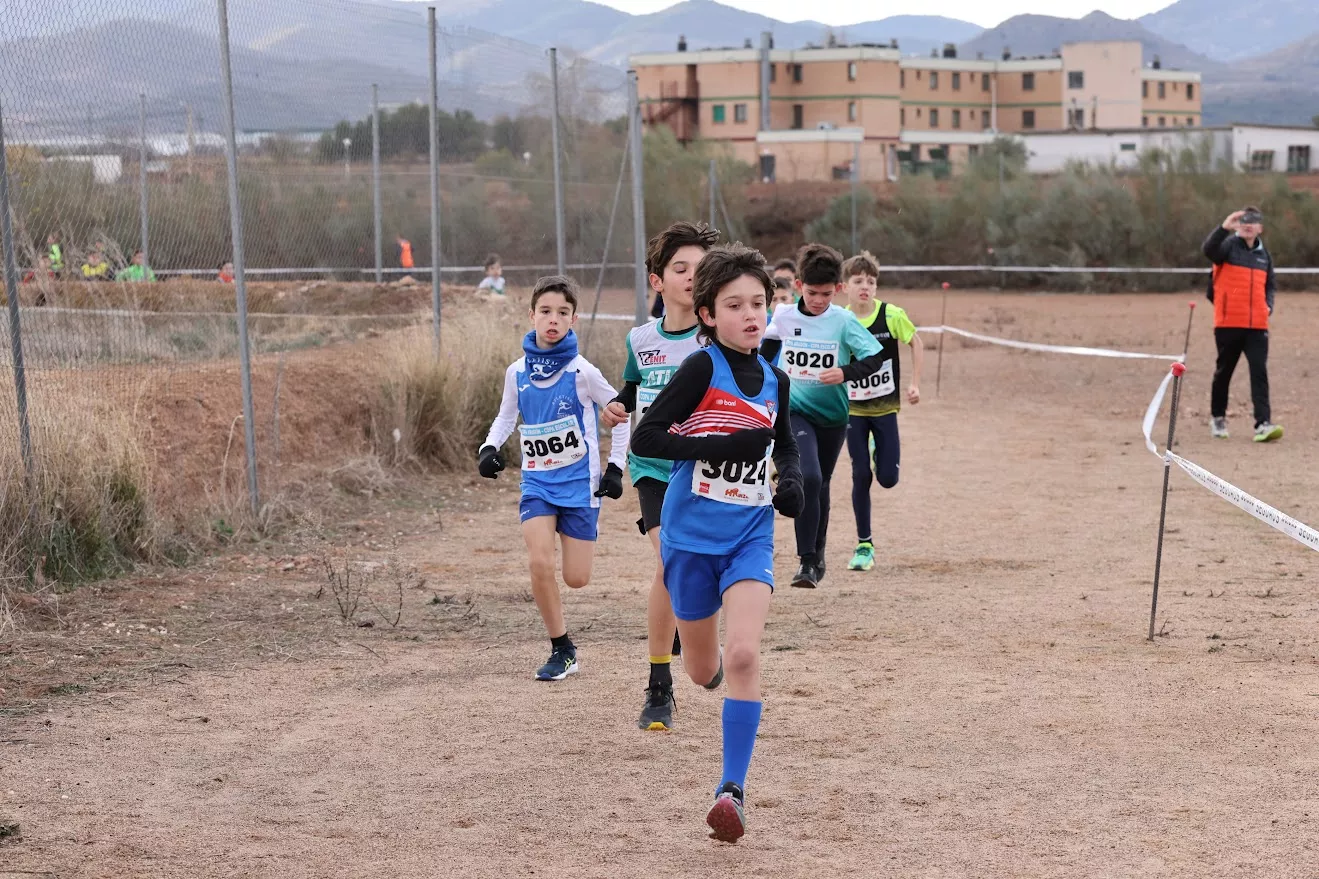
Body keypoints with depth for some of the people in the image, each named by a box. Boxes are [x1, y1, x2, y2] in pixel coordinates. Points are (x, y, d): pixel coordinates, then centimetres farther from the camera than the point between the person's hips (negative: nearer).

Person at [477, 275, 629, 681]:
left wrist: (615, 466, -1)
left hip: (580, 481, -2)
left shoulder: (581, 372, -11)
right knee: (540, 564, -17)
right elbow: (506, 417, 17)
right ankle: (562, 650, 1)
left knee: (576, 578, -4)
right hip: (536, 483, 2)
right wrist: (489, 447, -2)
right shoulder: (517, 372, -1)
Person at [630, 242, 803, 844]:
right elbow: (645, 437, -17)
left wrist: (794, 480, 1)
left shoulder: (774, 381, 3)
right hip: (691, 535, -2)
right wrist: (725, 446, -24)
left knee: (744, 655, -19)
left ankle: (733, 789, -15)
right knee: (703, 671, 12)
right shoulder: (702, 368, -12)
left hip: (750, 537, 2)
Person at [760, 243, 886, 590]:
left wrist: (846, 372, -28)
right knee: (808, 477, -22)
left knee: (821, 485, 15)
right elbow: (767, 352, 15)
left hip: (832, 416, 1)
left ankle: (818, 553, 34)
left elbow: (875, 358, -13)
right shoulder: (783, 316, -4)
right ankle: (807, 561, -18)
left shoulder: (844, 321, -10)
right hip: (795, 410, -1)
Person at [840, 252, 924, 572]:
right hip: (853, 409, 0)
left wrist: (914, 383, -4)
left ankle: (880, 453, 34)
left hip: (885, 407, 0)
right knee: (861, 476, -3)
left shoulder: (892, 315, -13)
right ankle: (864, 545, 9)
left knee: (887, 478, -3)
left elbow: (916, 343, 3)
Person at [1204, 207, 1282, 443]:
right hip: (1228, 323, -3)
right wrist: (1224, 228, -41)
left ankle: (1263, 424, -15)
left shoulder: (1264, 255, 14)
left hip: (1257, 325, 3)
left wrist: (1268, 306, 1)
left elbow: (1270, 286, 22)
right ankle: (1217, 418, 27)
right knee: (1224, 371, 9)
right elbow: (1209, 249, -24)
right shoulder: (1228, 246, -1)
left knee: (1260, 372, -9)